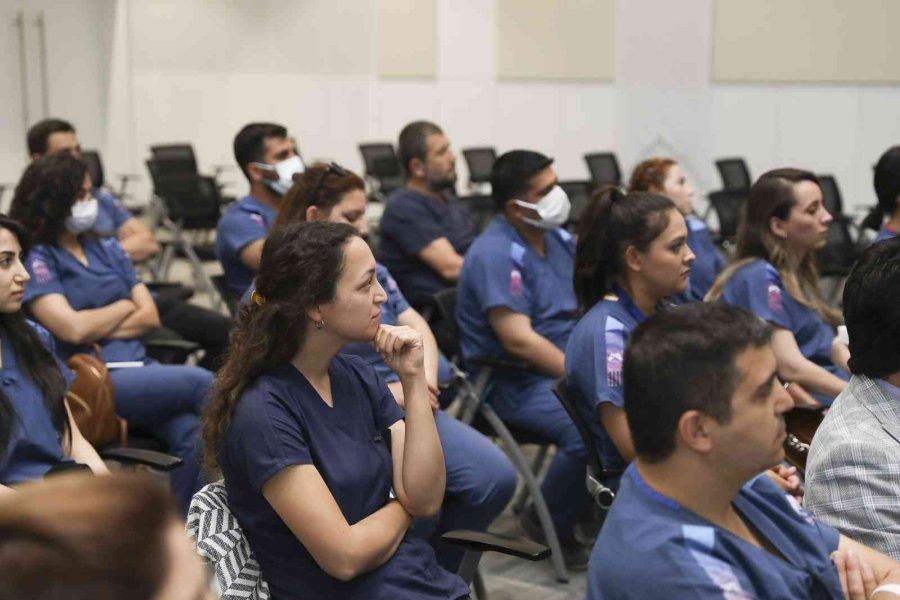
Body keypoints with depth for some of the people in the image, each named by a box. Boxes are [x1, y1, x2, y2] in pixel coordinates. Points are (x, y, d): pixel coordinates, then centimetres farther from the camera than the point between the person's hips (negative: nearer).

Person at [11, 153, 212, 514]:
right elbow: (72, 328, -11)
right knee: (198, 381, -26)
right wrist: (124, 306, 6)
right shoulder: (36, 260, 2)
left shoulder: (108, 249, 20)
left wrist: (98, 330, -4)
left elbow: (150, 316, 13)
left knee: (194, 434, -26)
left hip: (137, 367, 5)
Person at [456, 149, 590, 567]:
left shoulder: (557, 237, 10)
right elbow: (519, 341, -23)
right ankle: (550, 525, -6)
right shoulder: (495, 254, -17)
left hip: (569, 364, 8)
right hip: (517, 383, -8)